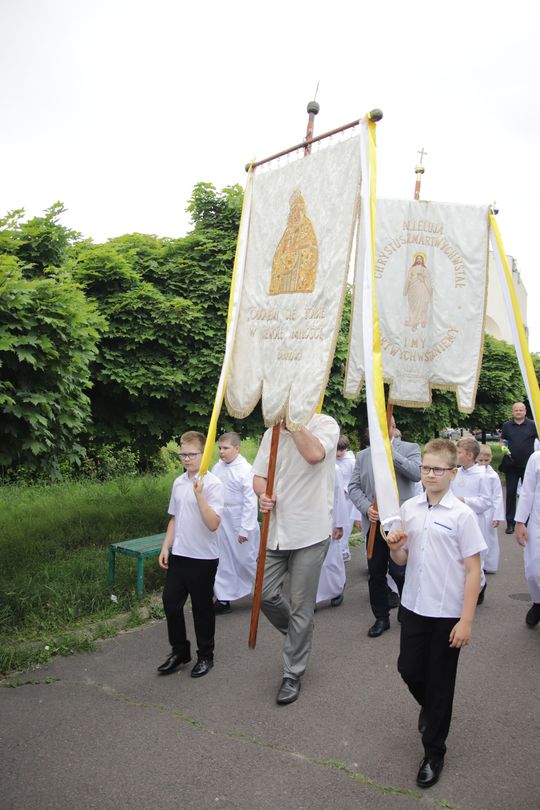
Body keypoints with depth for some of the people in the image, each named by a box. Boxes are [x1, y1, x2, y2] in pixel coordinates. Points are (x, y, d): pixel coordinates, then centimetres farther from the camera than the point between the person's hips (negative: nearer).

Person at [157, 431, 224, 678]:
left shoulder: (213, 484, -13)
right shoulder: (178, 482, 7)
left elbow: (213, 524, -21)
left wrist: (199, 495, -30)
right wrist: (165, 547, 9)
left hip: (203, 557, -6)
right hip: (178, 555, 6)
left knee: (202, 607, 8)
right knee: (171, 602, 9)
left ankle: (205, 656, 27)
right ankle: (179, 651, 29)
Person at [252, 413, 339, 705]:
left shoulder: (325, 424, -8)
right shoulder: (272, 433, 9)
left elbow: (314, 454, -29)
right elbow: (259, 475, 11)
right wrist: (263, 494, -11)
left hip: (309, 533, -5)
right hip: (277, 530, 6)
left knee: (300, 608, 4)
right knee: (265, 594, 8)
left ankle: (292, 674, 23)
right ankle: (298, 636, 39)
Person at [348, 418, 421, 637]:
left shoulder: (409, 449, 4)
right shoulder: (363, 455, 13)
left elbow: (416, 474, -13)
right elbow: (354, 487, 7)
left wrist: (392, 453, -16)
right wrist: (366, 508, -9)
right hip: (374, 522, 4)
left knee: (398, 571, -3)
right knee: (375, 573, 9)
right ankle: (381, 617, 24)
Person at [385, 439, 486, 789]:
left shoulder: (462, 514, -13)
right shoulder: (409, 508, 0)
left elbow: (473, 570, -11)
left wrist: (466, 620, -14)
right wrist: (395, 546, -13)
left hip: (447, 612, -4)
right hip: (413, 605, 4)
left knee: (439, 683, 9)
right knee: (409, 669, 15)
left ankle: (434, 753, 29)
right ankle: (431, 707, 49)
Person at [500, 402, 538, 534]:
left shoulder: (532, 425, -1)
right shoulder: (507, 425, 5)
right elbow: (502, 441, 13)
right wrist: (503, 447, -9)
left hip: (528, 465, -1)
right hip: (511, 464, 1)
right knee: (510, 493, 4)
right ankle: (510, 523, 12)